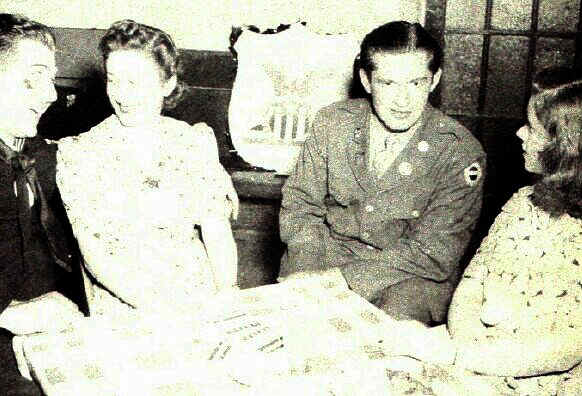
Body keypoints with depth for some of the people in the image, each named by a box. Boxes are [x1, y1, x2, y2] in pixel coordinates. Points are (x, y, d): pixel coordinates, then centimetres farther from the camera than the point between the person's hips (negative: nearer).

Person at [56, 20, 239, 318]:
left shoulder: (196, 142, 6)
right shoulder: (79, 153, -1)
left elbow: (218, 234, 5)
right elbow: (93, 254, -5)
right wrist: (158, 308, -17)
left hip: (203, 302, 2)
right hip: (123, 311, -1)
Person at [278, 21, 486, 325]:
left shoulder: (460, 152, -14)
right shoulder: (332, 123, -4)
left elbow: (433, 252, -16)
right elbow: (299, 205, 2)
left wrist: (338, 279, -24)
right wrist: (308, 272, -18)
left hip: (412, 275, -2)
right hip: (332, 252, 2)